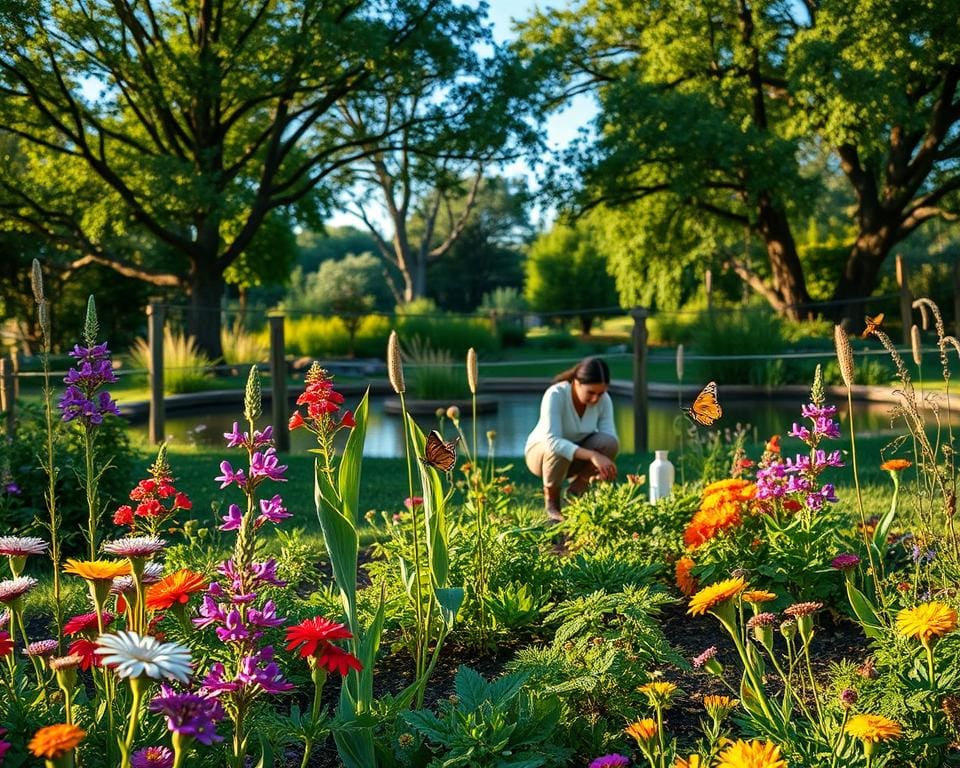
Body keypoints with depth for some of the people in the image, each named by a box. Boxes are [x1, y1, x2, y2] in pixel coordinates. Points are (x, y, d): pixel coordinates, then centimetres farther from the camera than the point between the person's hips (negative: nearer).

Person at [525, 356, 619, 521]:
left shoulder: (604, 400, -17)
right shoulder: (555, 395, -31)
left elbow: (610, 438, -22)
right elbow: (552, 441, -42)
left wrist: (607, 467, -43)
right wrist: (592, 455, -53)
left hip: (578, 456, 4)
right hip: (541, 452, -3)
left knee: (609, 444, -26)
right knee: (558, 450, -39)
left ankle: (575, 492, -3)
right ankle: (551, 501, -10)